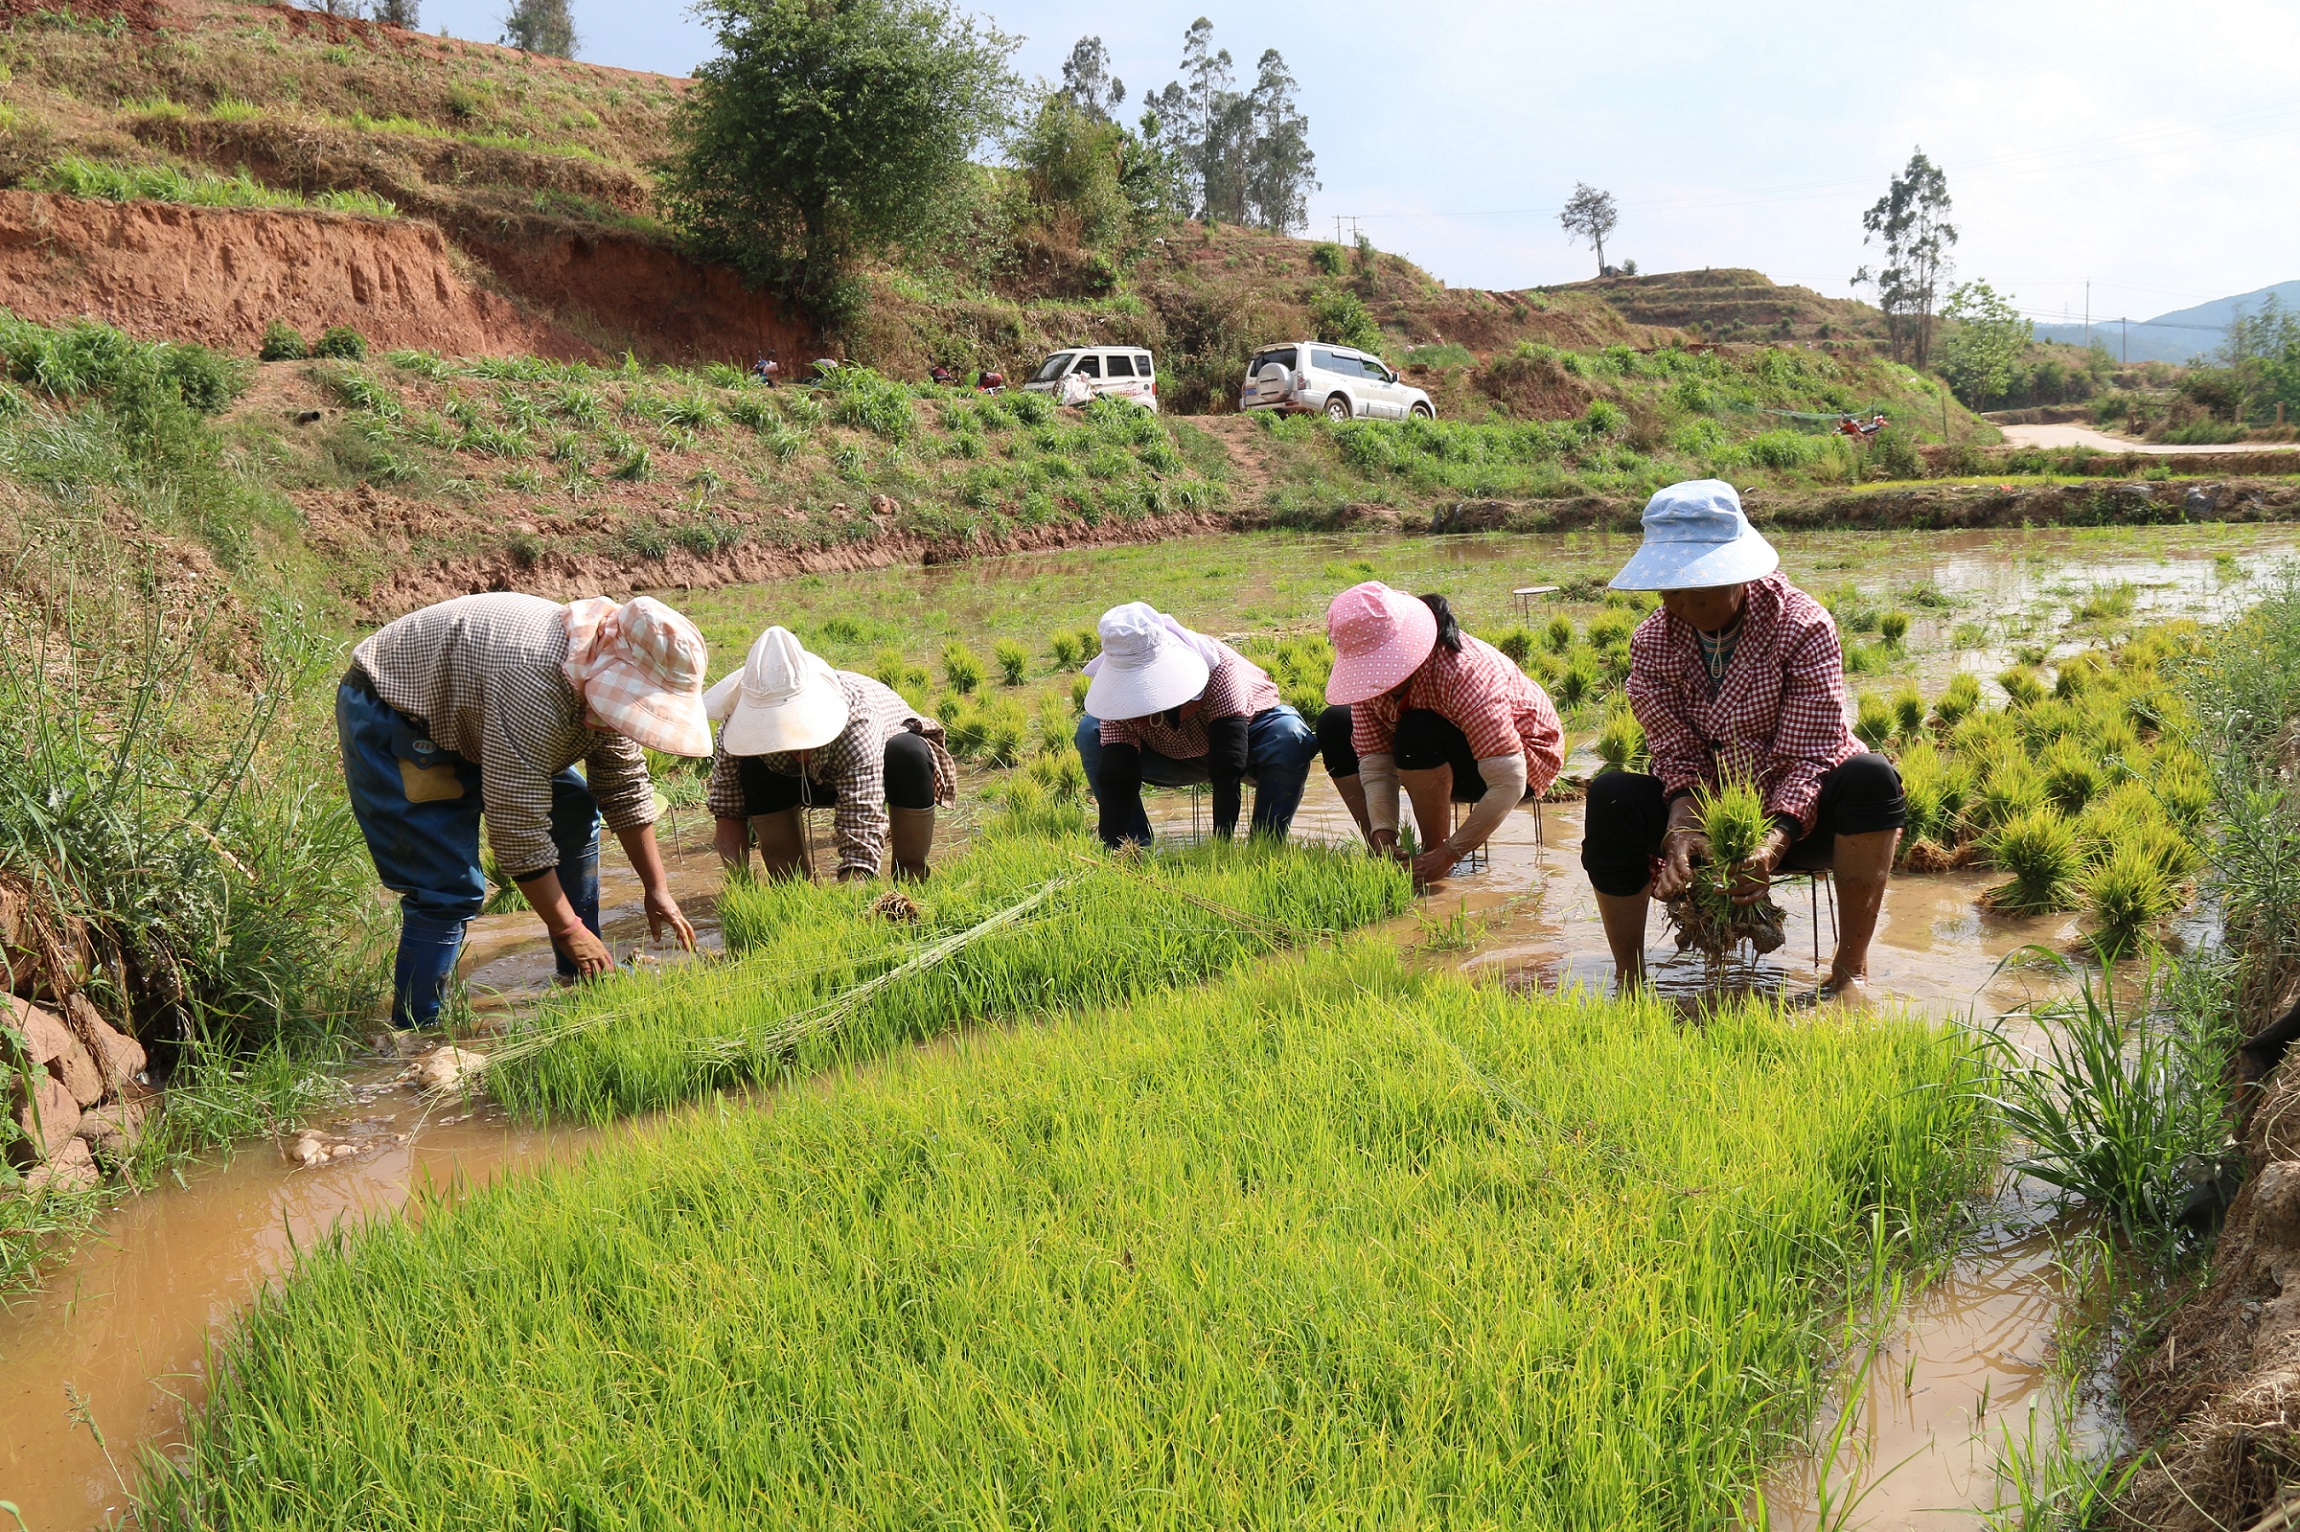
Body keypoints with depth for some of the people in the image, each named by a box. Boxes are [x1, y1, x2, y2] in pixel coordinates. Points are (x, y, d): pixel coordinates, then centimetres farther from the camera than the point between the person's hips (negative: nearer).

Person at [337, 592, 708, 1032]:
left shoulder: (604, 681, -9)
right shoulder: (536, 682, -38)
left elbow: (625, 786, 5)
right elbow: (517, 823, -35)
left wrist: (657, 890, 3)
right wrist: (569, 929, -28)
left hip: (467, 715, 9)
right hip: (388, 719, -9)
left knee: (574, 814, 6)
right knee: (448, 891, -17)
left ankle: (583, 979, 16)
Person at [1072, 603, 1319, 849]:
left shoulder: (1216, 666, -38)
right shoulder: (1119, 694, -28)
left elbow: (1228, 767, -43)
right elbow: (1116, 780, -32)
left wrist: (1221, 843, -49)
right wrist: (1114, 848, -44)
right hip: (1173, 754, 3)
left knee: (1289, 736, -37)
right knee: (1090, 732, -20)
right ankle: (1139, 849, -16)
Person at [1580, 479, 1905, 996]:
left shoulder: (1802, 626, -16)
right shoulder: (1652, 641, -6)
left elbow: (1807, 757, -22)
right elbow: (1679, 759, -11)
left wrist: (1775, 841, -40)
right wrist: (1682, 829, -33)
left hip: (1797, 816, -2)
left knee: (1870, 778, -33)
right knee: (1611, 796, -25)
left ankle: (1851, 965, -23)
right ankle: (1628, 979, -17)